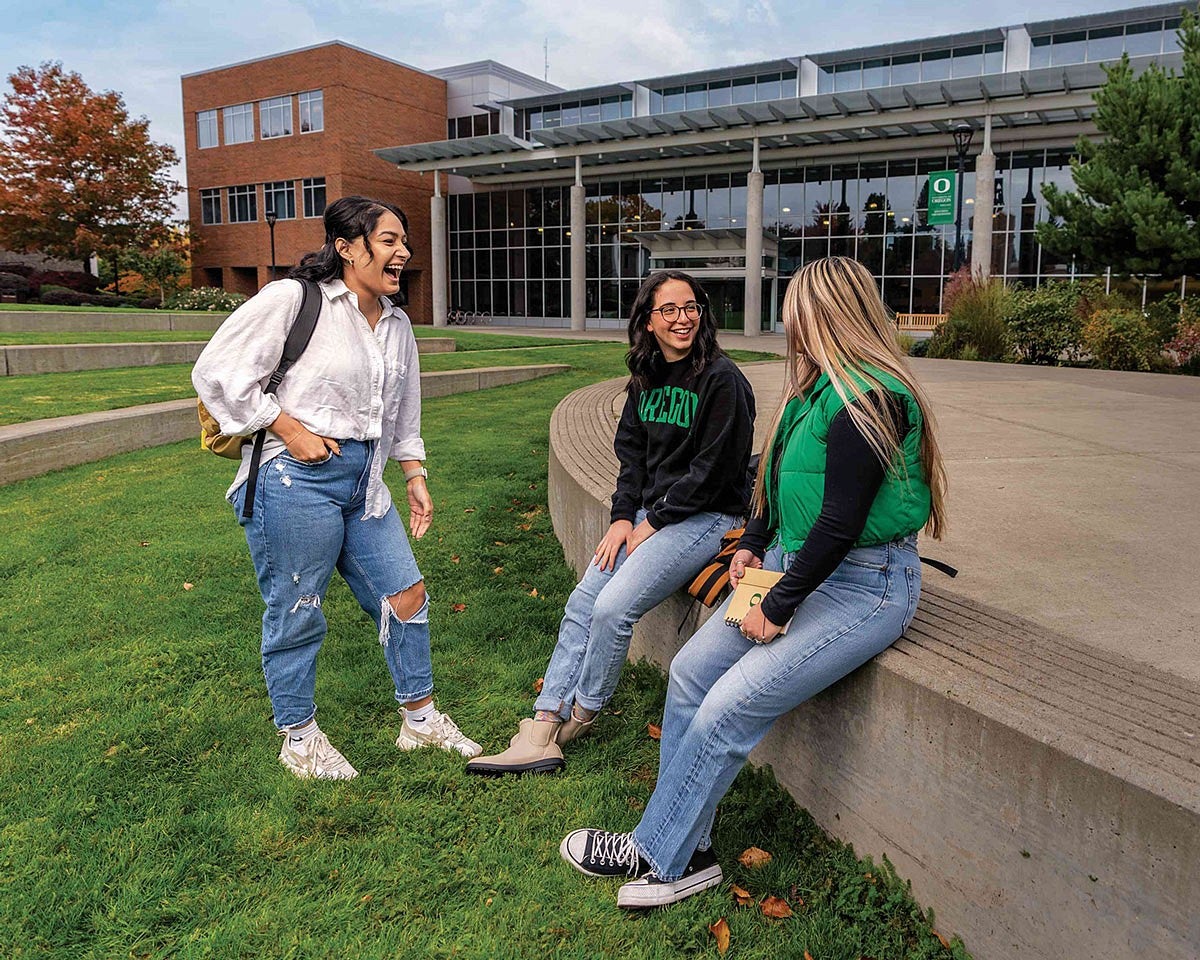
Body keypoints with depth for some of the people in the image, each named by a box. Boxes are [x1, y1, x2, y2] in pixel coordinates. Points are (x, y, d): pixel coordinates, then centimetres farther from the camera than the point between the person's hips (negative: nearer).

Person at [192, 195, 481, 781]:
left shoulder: (396, 324, 13)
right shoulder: (292, 299, -10)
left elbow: (404, 414, 22)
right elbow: (216, 372, -12)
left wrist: (415, 477, 16)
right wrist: (288, 429, -15)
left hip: (363, 482, 8)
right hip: (298, 478, -7)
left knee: (406, 594, 10)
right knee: (296, 614, 5)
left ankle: (421, 719, 29)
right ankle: (299, 740, 26)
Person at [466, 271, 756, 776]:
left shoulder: (721, 379, -13)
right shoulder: (646, 379, 10)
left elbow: (713, 468, -15)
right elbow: (631, 452, 12)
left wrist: (654, 524, -12)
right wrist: (623, 517, -2)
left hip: (705, 517, -7)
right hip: (648, 513, 7)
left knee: (613, 608, -21)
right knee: (582, 603, -6)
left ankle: (581, 713, 5)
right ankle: (542, 731, -5)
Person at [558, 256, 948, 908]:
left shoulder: (868, 399, -20)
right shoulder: (819, 387, 11)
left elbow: (841, 523, -23)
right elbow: (777, 479, 20)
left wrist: (779, 608, -16)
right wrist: (752, 546, 7)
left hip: (865, 582, -9)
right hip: (796, 561, 9)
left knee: (730, 705, -16)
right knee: (692, 671, -1)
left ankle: (658, 856, 3)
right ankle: (684, 851, 7)